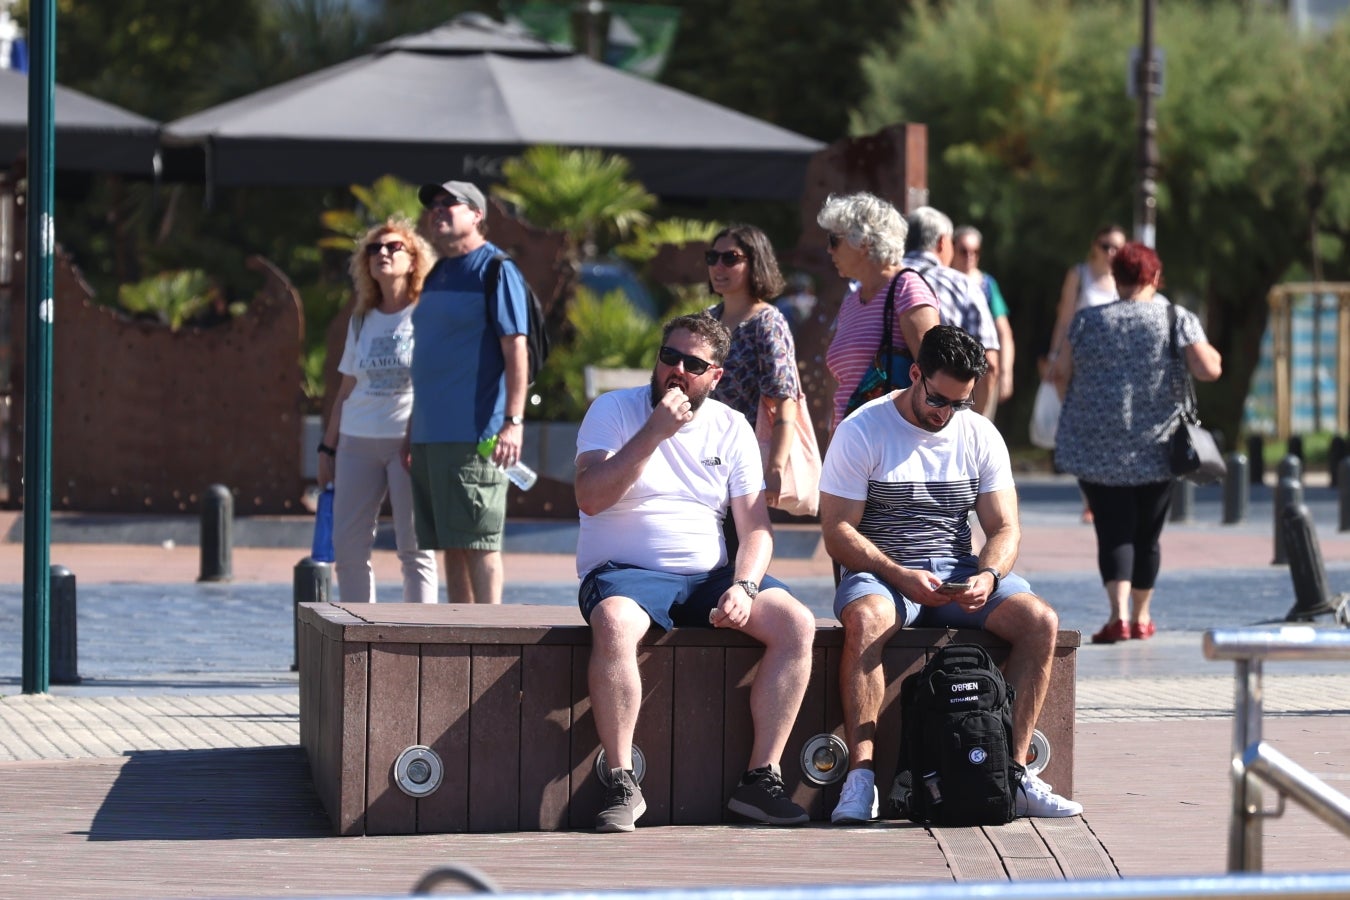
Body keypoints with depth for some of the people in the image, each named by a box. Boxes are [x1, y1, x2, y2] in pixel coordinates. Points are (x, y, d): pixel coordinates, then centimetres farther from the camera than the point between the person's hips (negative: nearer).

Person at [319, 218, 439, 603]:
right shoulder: (361, 321, 14)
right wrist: (327, 447, 15)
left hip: (413, 440, -5)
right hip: (357, 442, 5)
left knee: (415, 548, -4)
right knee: (347, 546, 1)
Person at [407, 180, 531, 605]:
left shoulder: (495, 270, -7)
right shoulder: (437, 276, 19)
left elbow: (516, 349, -13)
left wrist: (514, 421, -21)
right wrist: (413, 426, 23)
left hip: (473, 436, -9)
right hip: (431, 436, 9)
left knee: (477, 541, -7)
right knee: (449, 543, 9)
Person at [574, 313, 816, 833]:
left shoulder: (731, 428, 11)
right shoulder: (614, 410, 2)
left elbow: (755, 527, 6)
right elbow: (590, 497, -14)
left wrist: (743, 587, -14)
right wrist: (655, 432, -18)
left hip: (708, 576, 4)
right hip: (627, 573, -4)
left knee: (796, 623, -21)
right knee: (614, 625, -39)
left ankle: (761, 779, -16)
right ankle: (621, 784, -29)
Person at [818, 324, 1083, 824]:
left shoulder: (981, 436, 8)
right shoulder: (862, 431, -4)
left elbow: (1004, 528, 6)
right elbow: (837, 532, -9)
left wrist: (987, 576, -17)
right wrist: (900, 576, -23)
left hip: (958, 572, 4)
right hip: (880, 574, -4)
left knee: (1041, 621, -23)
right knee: (866, 620, -39)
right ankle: (861, 774, -37)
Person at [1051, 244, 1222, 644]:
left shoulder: (1087, 321, 0)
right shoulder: (1177, 320, -3)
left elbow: (1062, 376, 2)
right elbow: (1209, 369, -11)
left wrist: (1077, 412, 20)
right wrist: (1207, 350, 12)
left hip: (1097, 449, 0)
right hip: (1156, 447, 0)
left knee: (1113, 532, -2)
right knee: (1146, 535, 13)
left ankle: (1119, 614, -20)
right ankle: (1141, 617, 24)